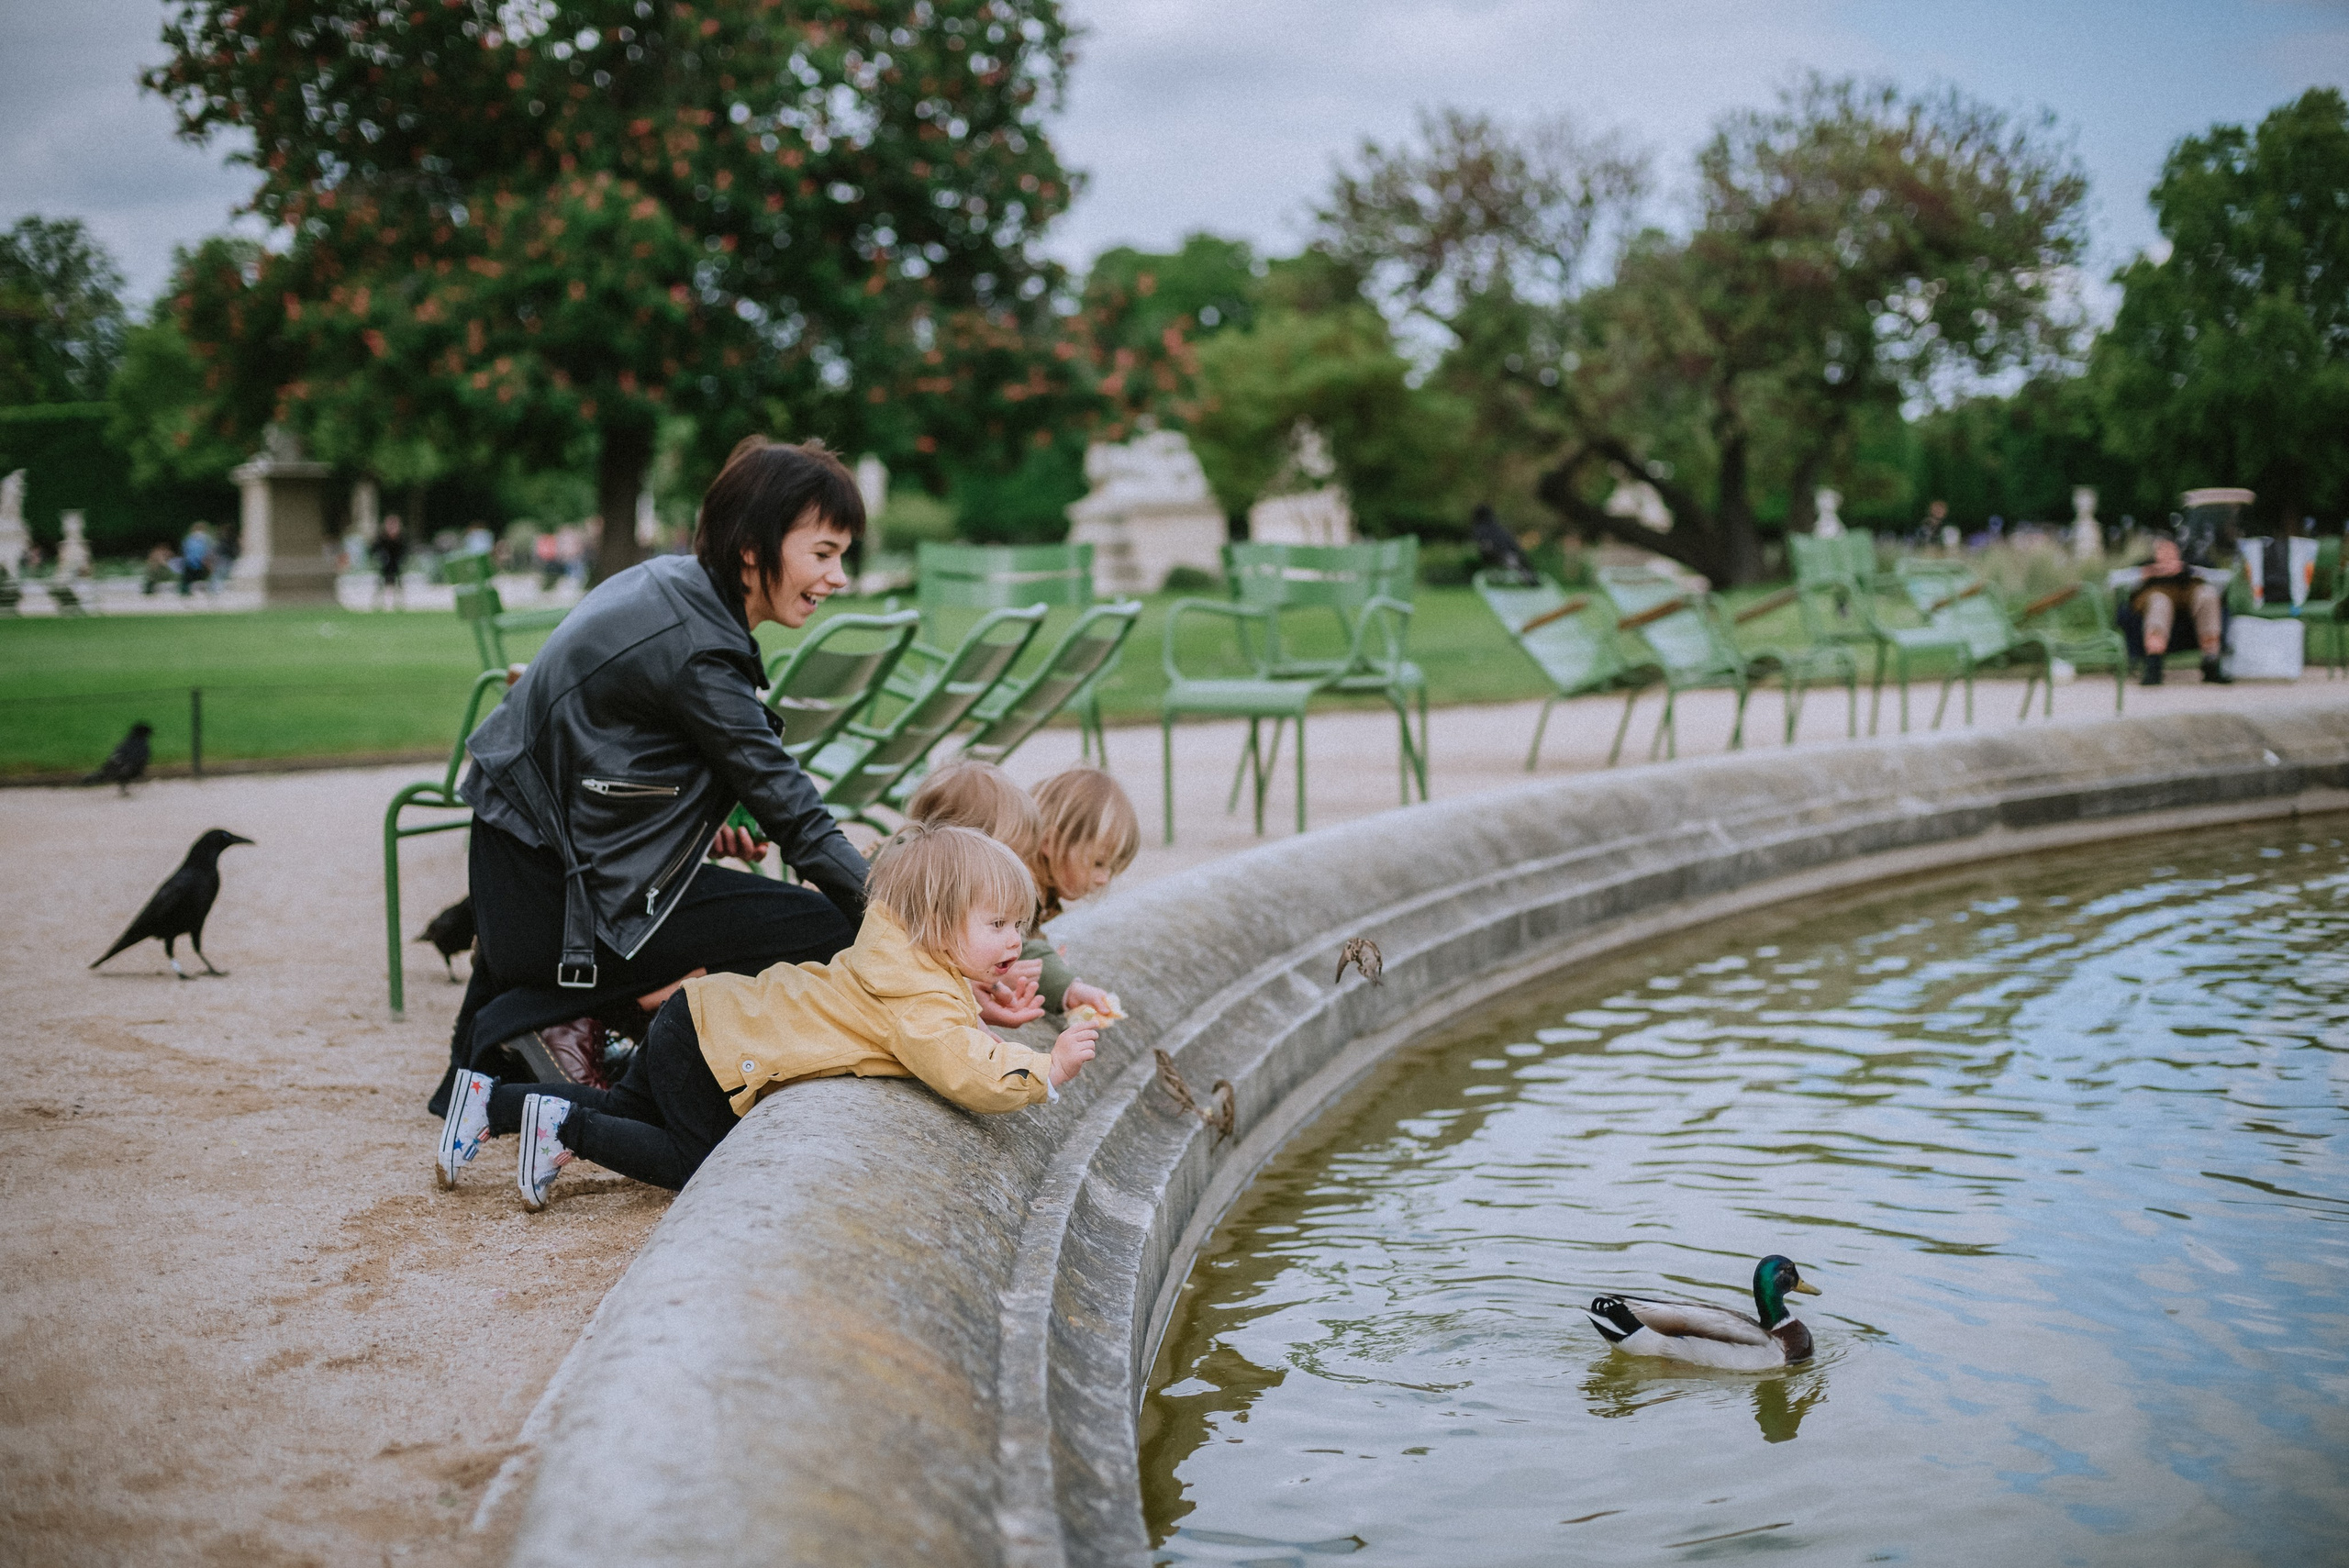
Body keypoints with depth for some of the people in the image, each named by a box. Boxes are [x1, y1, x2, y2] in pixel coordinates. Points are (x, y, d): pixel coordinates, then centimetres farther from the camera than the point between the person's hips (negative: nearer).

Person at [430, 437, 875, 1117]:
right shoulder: (695, 651, -21)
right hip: (559, 909, -9)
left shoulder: (666, 580, 6)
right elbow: (794, 817, -18)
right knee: (832, 929, -12)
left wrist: (707, 817, 6)